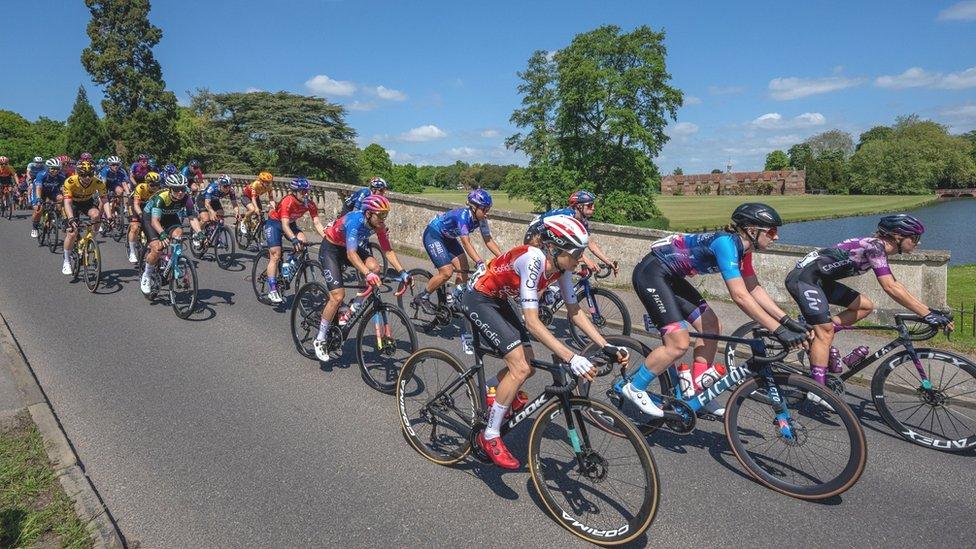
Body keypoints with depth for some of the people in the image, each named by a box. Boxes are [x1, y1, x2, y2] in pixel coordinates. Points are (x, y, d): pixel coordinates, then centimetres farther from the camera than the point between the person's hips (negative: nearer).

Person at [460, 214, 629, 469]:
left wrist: (607, 347, -11)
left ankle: (487, 391, 32)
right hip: (478, 300, -8)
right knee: (520, 368, -15)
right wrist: (570, 357, -43)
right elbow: (532, 322, -38)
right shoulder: (533, 259, -33)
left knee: (528, 364, 5)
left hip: (499, 301, 8)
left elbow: (575, 312, -3)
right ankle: (490, 437, 0)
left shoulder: (561, 266, -9)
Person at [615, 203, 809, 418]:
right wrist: (779, 330, -29)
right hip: (651, 274, -10)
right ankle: (632, 386, 5)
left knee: (712, 327, 7)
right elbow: (740, 296, -31)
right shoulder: (726, 243, -24)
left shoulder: (743, 247, 4)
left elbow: (754, 289, 11)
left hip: (670, 277, 10)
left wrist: (787, 320, 4)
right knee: (679, 344, -13)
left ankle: (697, 393, 18)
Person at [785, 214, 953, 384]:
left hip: (819, 279, 10)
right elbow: (890, 288, -23)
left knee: (866, 306, 12)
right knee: (825, 331, -15)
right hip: (803, 277, -10)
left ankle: (813, 334, 5)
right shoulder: (874, 246, -16)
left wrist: (927, 309, 13)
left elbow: (895, 284, 18)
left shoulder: (879, 247, 13)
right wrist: (927, 314, -20)